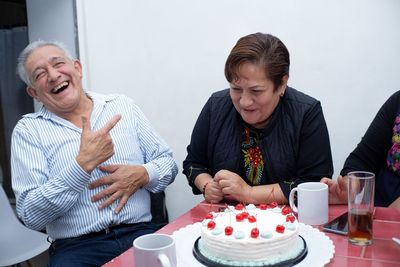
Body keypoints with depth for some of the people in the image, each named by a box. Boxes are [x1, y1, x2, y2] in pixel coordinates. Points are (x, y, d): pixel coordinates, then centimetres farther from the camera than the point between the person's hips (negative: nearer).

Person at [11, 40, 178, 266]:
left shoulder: (123, 106, 11)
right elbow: (31, 216, -6)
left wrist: (142, 174, -9)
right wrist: (84, 163, -17)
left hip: (140, 232, 2)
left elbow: (168, 162, 13)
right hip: (75, 247, -1)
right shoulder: (28, 129, 3)